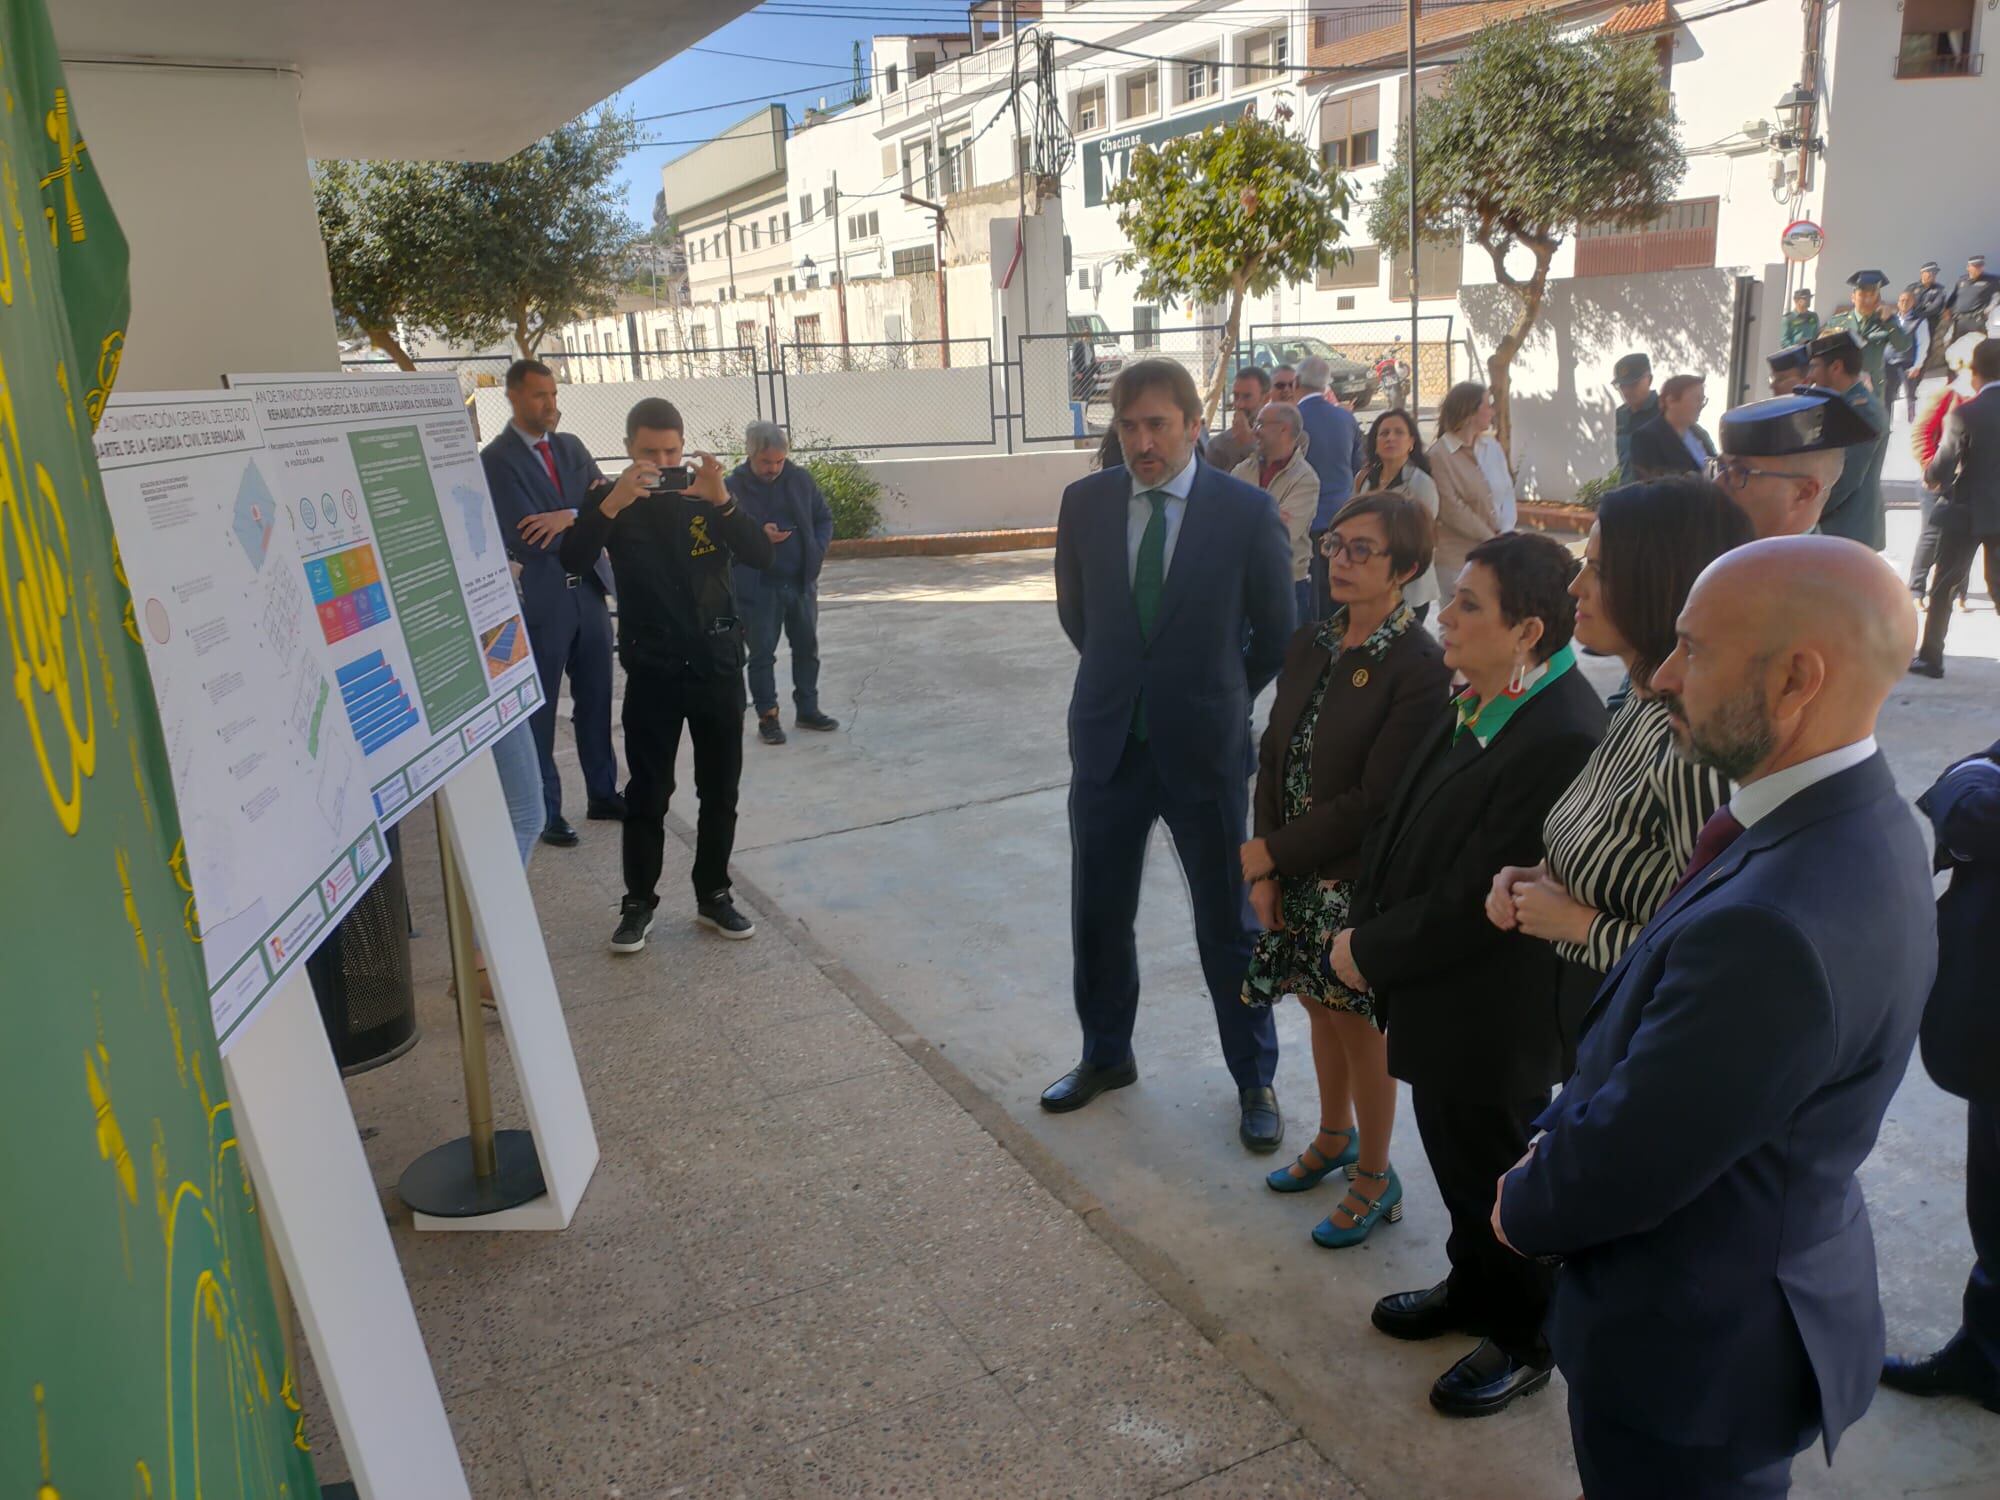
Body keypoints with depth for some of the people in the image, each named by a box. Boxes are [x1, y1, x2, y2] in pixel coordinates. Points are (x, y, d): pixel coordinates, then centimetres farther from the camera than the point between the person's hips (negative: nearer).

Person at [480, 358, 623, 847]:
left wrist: (568, 517, -19)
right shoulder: (496, 459, -10)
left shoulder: (571, 446, 10)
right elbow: (528, 541, -18)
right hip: (540, 599, -6)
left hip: (588, 589, 6)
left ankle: (603, 794, 27)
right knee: (539, 710, 4)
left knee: (596, 700, 14)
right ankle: (545, 812, 15)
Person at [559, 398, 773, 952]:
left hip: (716, 661, 2)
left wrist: (721, 499, -26)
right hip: (652, 667, -2)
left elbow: (761, 555, -11)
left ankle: (713, 895, 23)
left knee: (720, 790, 9)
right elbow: (571, 557, -17)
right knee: (647, 792, 2)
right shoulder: (611, 497, -1)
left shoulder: (708, 491, 1)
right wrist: (613, 503, -31)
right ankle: (638, 903, 15)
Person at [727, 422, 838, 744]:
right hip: (758, 587, -4)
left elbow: (824, 518, 11)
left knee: (807, 647, 12)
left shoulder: (800, 479, 3)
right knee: (762, 653, 2)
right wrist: (759, 537, -21)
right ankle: (767, 716, 13)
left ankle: (807, 709, 25)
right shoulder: (733, 488, -9)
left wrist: (819, 549, -5)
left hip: (801, 581, 4)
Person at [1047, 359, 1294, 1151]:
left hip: (1204, 749, -3)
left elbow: (1277, 631, 3)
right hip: (1108, 742, 3)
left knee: (1228, 923, 10)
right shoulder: (1084, 502, -2)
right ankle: (1106, 1055, 37)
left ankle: (1255, 1080, 28)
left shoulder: (1248, 512, -11)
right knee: (1098, 915, 14)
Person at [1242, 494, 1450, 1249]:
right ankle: (1334, 1137, 46)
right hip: (1297, 875, 6)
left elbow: (1376, 801, -21)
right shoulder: (1311, 642, 2)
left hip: (1361, 880, -6)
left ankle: (1375, 1179, 31)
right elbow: (1274, 755, 3)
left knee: (1361, 1027, 9)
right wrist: (1265, 872, -4)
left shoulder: (1419, 668, -20)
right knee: (1321, 1009, 22)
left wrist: (1271, 850, -15)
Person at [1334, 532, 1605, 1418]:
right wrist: (1366, 928, -1)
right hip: (1438, 992, 8)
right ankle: (1473, 1287, 50)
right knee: (1453, 1154, 26)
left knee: (1493, 1175, 14)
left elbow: (1475, 900, -27)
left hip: (1493, 1014, -8)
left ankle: (1523, 1342, 38)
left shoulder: (1563, 739, -30)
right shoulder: (1475, 704, -2)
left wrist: (1371, 951, -15)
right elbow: (1406, 822, 7)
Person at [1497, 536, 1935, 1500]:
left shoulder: (1775, 929, -38)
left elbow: (1623, 1169, -27)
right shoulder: (1856, 825, -6)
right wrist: (1557, 1144, 0)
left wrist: (1525, 1208, -7)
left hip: (1696, 1348, -8)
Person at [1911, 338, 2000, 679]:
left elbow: (1937, 472, -14)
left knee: (1944, 587, 9)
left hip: (1965, 513, -3)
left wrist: (1930, 476, 7)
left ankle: (1931, 657, 13)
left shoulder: (1964, 416, -17)